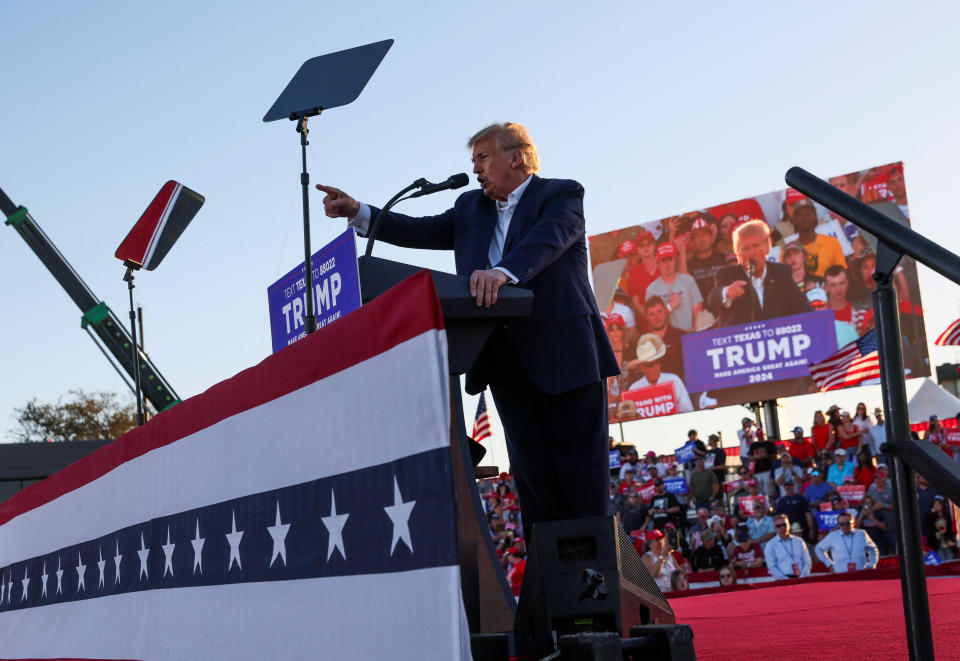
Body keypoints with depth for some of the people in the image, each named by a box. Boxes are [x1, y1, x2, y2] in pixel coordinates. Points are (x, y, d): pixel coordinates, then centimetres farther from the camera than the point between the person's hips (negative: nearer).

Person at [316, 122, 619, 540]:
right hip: (507, 361, 6)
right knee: (531, 470, 5)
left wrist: (504, 271, -40)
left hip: (564, 355, -6)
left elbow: (546, 239, -21)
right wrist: (358, 213, 3)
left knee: (580, 466, -3)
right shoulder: (470, 208, 19)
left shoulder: (561, 195, -2)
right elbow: (424, 232, 13)